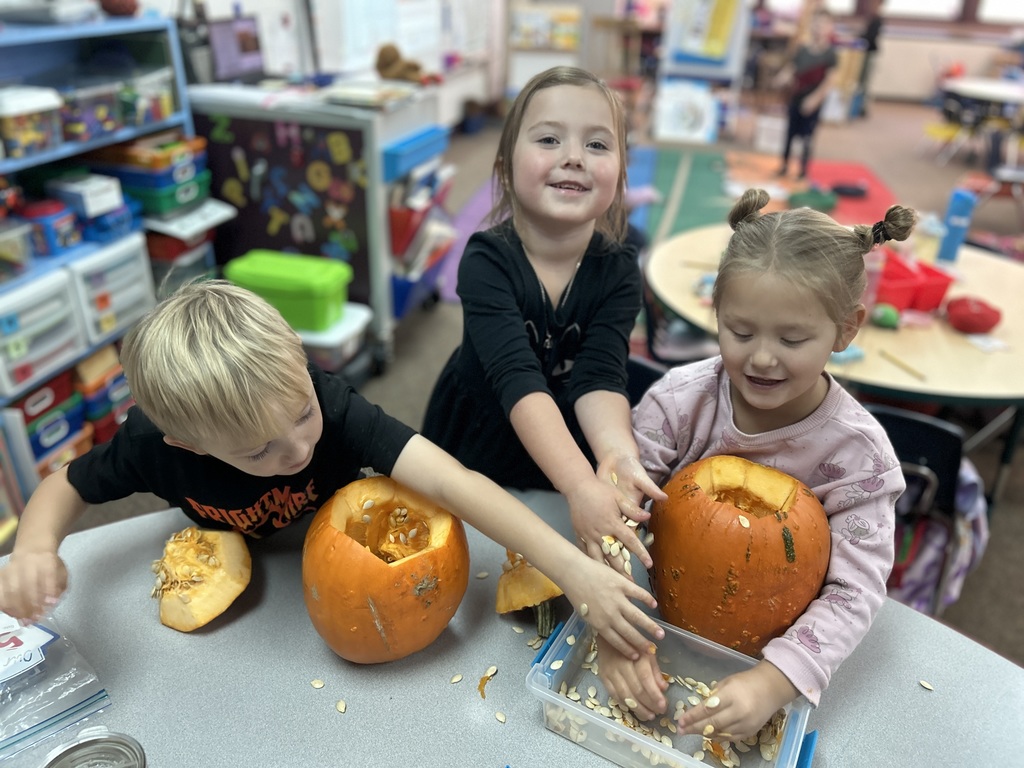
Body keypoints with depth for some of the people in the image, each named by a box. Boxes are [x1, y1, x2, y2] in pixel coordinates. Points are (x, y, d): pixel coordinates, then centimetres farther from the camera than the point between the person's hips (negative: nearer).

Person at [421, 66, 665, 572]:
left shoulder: (618, 272, -16)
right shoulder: (486, 262, -26)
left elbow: (598, 377, -27)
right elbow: (518, 379, -38)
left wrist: (616, 453, -48)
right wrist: (581, 485, -50)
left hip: (569, 451, 2)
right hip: (473, 449, -1)